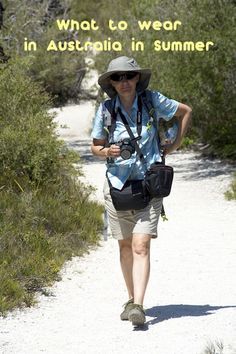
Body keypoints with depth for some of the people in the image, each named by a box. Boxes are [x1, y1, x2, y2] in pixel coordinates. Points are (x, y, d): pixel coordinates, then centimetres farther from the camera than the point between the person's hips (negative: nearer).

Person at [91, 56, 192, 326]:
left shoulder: (152, 101, -5)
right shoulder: (105, 109, -2)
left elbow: (185, 111, 12)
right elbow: (95, 146, 8)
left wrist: (175, 144, 8)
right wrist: (106, 152, -14)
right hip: (117, 185, 2)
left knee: (141, 246, -14)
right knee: (125, 246, 12)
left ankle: (138, 306, -21)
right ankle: (131, 299, 28)